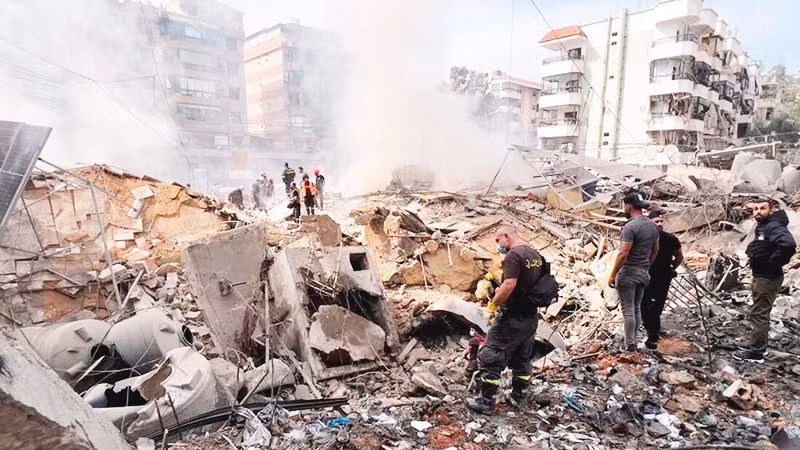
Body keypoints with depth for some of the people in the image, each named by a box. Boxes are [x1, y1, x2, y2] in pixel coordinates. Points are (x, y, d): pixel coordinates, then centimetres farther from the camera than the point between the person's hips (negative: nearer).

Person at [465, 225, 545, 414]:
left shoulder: (513, 255, -19)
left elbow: (509, 285, -29)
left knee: (489, 358, 1)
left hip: (512, 318, -9)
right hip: (531, 317, 9)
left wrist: (495, 301, -12)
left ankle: (486, 401, 8)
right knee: (522, 358, 21)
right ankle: (518, 396, 33)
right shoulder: (536, 255, 9)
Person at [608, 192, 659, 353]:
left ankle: (630, 346, 4)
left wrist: (612, 275, -16)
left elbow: (623, 254, -22)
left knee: (628, 310, -1)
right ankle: (632, 341, 23)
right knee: (637, 308, 15)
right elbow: (655, 250, 16)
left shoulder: (630, 227, -19)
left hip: (628, 273, -8)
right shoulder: (653, 225, 7)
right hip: (644, 273, 8)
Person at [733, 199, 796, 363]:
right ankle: (757, 344, 32)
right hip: (761, 276, 11)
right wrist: (752, 250, 9)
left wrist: (772, 263, -26)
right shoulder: (762, 226, 11)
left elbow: (788, 245, -38)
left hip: (768, 278, -11)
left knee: (758, 314, -3)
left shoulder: (774, 226, -20)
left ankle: (756, 352, 5)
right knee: (760, 313, 20)